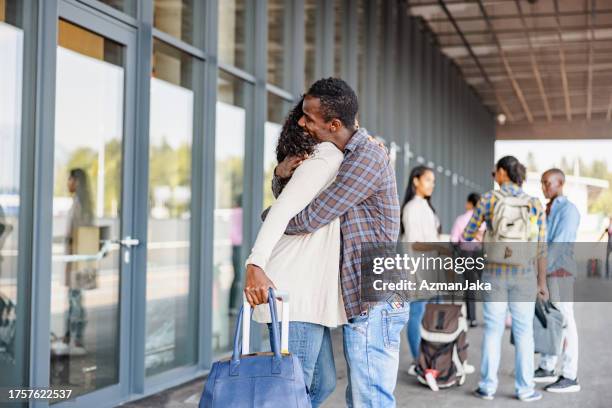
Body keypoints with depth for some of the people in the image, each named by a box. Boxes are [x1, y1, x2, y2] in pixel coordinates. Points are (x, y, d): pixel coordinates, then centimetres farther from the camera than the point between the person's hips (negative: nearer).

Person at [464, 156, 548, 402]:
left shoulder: (488, 199, -6)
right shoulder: (534, 204, -2)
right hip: (523, 274, 1)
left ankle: (488, 387, 8)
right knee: (523, 331, 8)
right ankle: (524, 389, 9)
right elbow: (540, 247, -2)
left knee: (493, 330, 7)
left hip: (495, 272, 0)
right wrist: (542, 282, 4)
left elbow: (467, 234, 1)